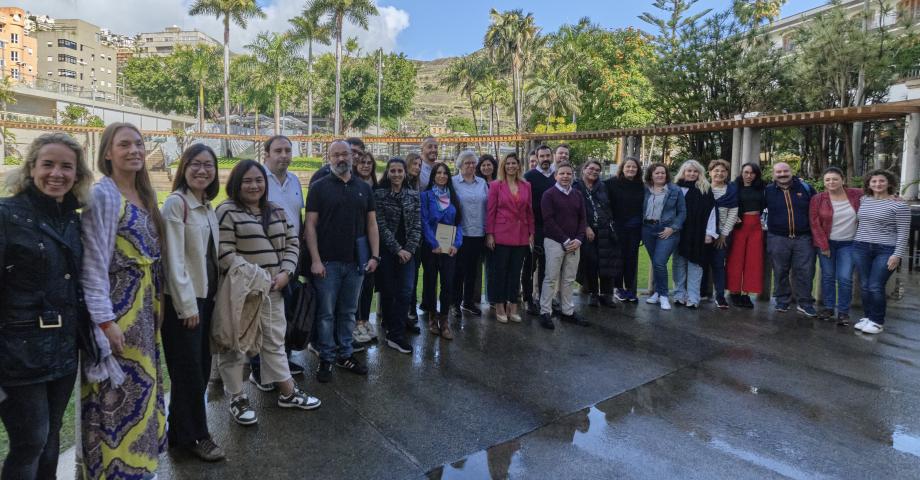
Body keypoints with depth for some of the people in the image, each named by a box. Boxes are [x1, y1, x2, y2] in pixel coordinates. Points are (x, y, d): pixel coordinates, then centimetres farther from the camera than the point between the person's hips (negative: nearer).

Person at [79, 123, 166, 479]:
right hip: (118, 304, -8)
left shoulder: (144, 194, 11)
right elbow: (94, 262, -16)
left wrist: (155, 303, 12)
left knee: (142, 382, 17)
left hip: (146, 304, 8)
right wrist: (105, 319, -18)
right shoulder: (103, 194, -13)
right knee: (119, 389, 1)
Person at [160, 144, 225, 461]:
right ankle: (194, 436, 19)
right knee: (189, 371, 3)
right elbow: (174, 259, -17)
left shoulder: (209, 207, 11)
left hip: (206, 297, 8)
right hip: (184, 301, -8)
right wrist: (187, 305, -17)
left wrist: (210, 296, 11)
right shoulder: (176, 203, -13)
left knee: (201, 369, 14)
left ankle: (180, 431, 30)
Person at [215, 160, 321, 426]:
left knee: (274, 340, 16)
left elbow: (292, 243, 10)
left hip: (273, 289, 6)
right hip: (239, 291, -6)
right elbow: (225, 254, -16)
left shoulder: (276, 211, 12)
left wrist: (285, 273, -5)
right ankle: (237, 398, 22)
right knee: (236, 344, 6)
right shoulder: (227, 211, -8)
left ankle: (288, 392, 27)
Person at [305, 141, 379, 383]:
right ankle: (326, 358, 17)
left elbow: (372, 223, 9)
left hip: (356, 262, 3)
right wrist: (315, 260, -12)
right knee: (326, 313, 5)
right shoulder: (319, 187, -1)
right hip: (327, 262, -3)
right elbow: (310, 224, -5)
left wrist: (374, 255, 1)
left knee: (348, 312, 13)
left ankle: (345, 354, 26)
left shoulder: (364, 188, 9)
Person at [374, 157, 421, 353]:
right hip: (387, 249, -2)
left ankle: (396, 336, -1)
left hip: (407, 250, 2)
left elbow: (416, 225, 3)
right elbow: (381, 225, -8)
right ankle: (390, 325, 27)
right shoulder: (379, 194, -3)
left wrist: (410, 249, -8)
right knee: (388, 291, 7)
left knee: (405, 291, -5)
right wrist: (397, 249, -12)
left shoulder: (413, 195, 6)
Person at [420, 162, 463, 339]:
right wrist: (434, 244, -15)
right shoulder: (426, 195, -1)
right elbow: (424, 222, -8)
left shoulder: (453, 196, 10)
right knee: (430, 281, 8)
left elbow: (459, 223, 7)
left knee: (448, 282, -3)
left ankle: (444, 319, 6)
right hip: (431, 247, -2)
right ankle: (432, 315, 24)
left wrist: (456, 244, -7)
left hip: (450, 248, 2)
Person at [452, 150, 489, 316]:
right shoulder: (453, 182, -2)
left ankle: (468, 302, 25)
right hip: (460, 232, -4)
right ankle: (456, 302, 15)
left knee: (473, 268, 12)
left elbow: (489, 205, 11)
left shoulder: (482, 183, 10)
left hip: (478, 233, 4)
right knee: (459, 268, 1)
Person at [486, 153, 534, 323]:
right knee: (499, 271, 4)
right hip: (501, 234, -3)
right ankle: (500, 307, 15)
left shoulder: (526, 186, 9)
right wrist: (489, 234, -8)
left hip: (521, 236, 3)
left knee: (516, 272, 9)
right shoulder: (496, 185, -1)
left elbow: (529, 211, 11)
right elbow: (490, 211, -3)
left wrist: (531, 233, 7)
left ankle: (512, 306, 20)